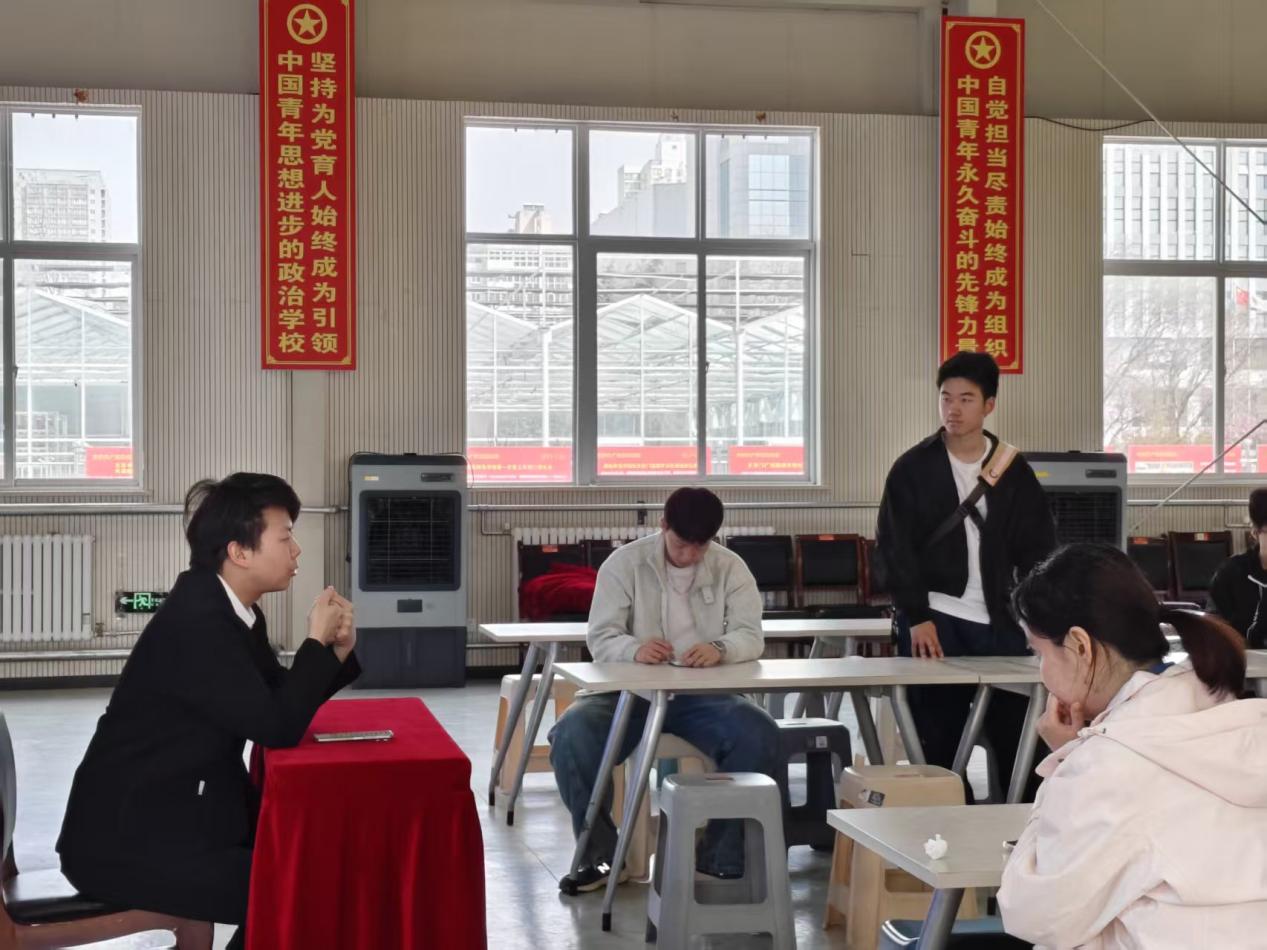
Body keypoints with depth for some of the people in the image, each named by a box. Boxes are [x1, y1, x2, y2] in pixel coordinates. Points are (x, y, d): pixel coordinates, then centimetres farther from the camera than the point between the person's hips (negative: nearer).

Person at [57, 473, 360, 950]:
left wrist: (335, 651, -2)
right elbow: (277, 727, -24)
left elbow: (280, 699, 14)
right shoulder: (196, 621, -24)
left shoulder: (233, 609, 4)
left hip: (183, 811, 10)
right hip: (127, 842, -10)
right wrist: (316, 640, -13)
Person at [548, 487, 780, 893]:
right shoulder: (624, 563, -2)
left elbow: (751, 637, -7)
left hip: (703, 696, 1)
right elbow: (600, 638, -8)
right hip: (632, 692, -1)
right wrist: (634, 649, -32)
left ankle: (721, 858, -11)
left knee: (760, 735, -29)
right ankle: (601, 855, -9)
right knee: (570, 735, -29)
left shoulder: (731, 568, 2)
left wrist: (720, 649, -32)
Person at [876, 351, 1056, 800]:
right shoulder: (913, 468, 2)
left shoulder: (1015, 472, 8)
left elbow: (1037, 549, 10)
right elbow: (895, 548, -2)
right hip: (934, 621, -2)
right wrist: (916, 617, -10)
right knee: (939, 743, -3)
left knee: (1016, 736, 1)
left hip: (998, 624, 2)